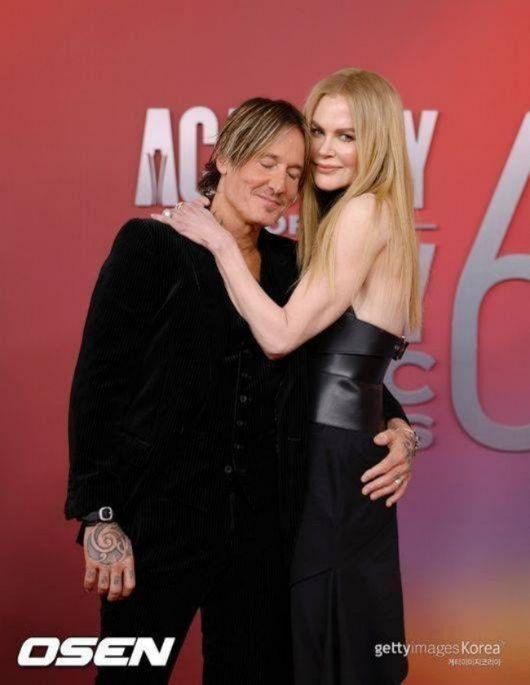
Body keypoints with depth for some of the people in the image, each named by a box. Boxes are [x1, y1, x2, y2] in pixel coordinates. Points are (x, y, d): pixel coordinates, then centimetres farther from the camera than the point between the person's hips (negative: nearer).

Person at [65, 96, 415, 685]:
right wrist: (99, 514, -14)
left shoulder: (290, 264, 7)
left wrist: (394, 424, 0)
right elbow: (99, 381, -10)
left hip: (264, 525, 5)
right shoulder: (151, 245, -6)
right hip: (161, 519, -4)